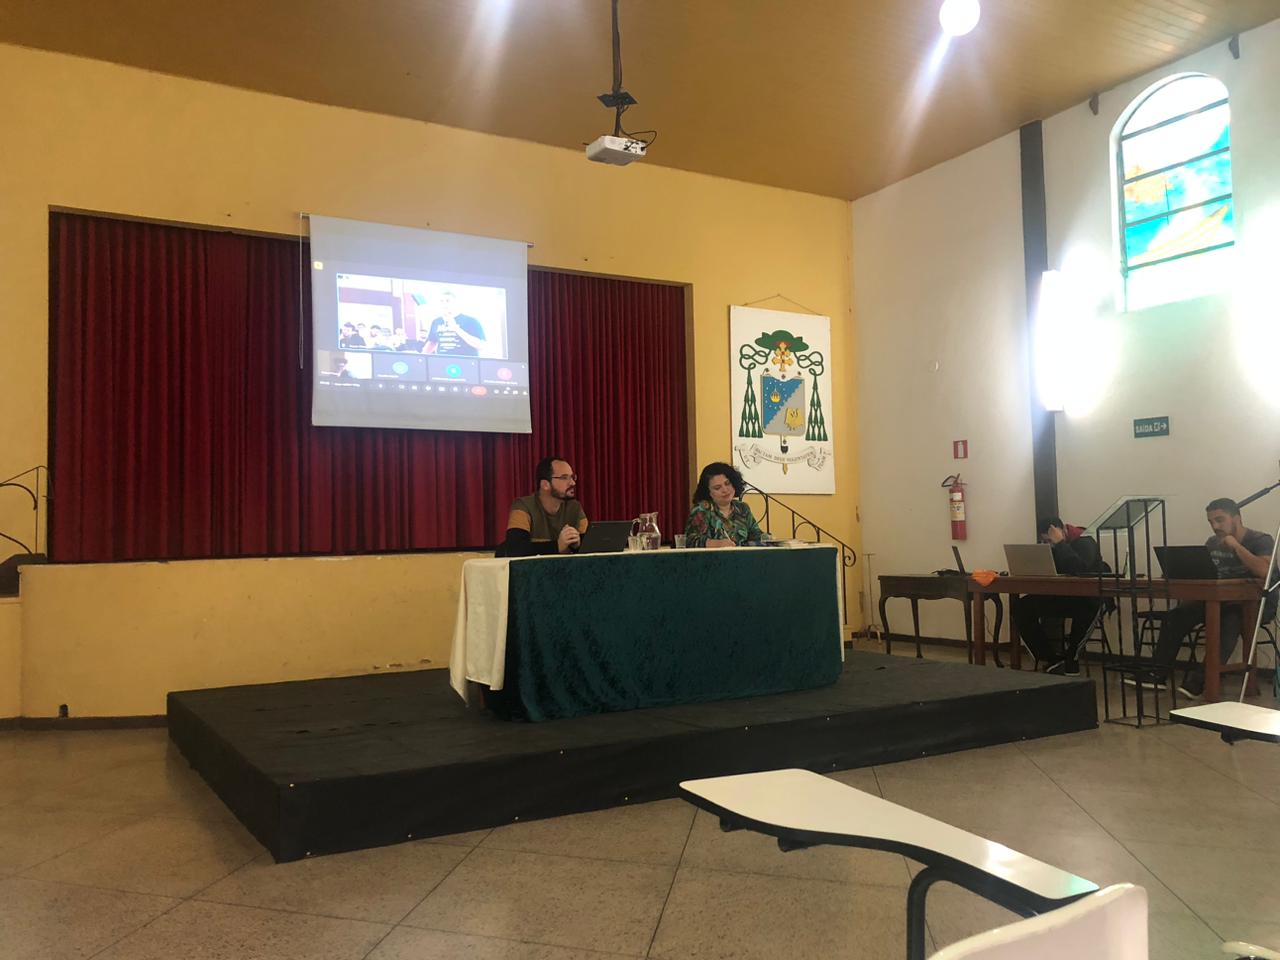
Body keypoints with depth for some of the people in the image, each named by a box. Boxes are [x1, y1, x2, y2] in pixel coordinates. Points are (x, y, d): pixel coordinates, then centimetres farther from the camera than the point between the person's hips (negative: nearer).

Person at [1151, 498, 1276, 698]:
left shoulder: (1260, 540, -8)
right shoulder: (1213, 543, 11)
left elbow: (1264, 571, -27)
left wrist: (1236, 546, -22)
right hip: (1221, 600, 6)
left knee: (1230, 619, -39)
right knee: (1176, 615, -16)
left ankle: (1201, 677, -41)